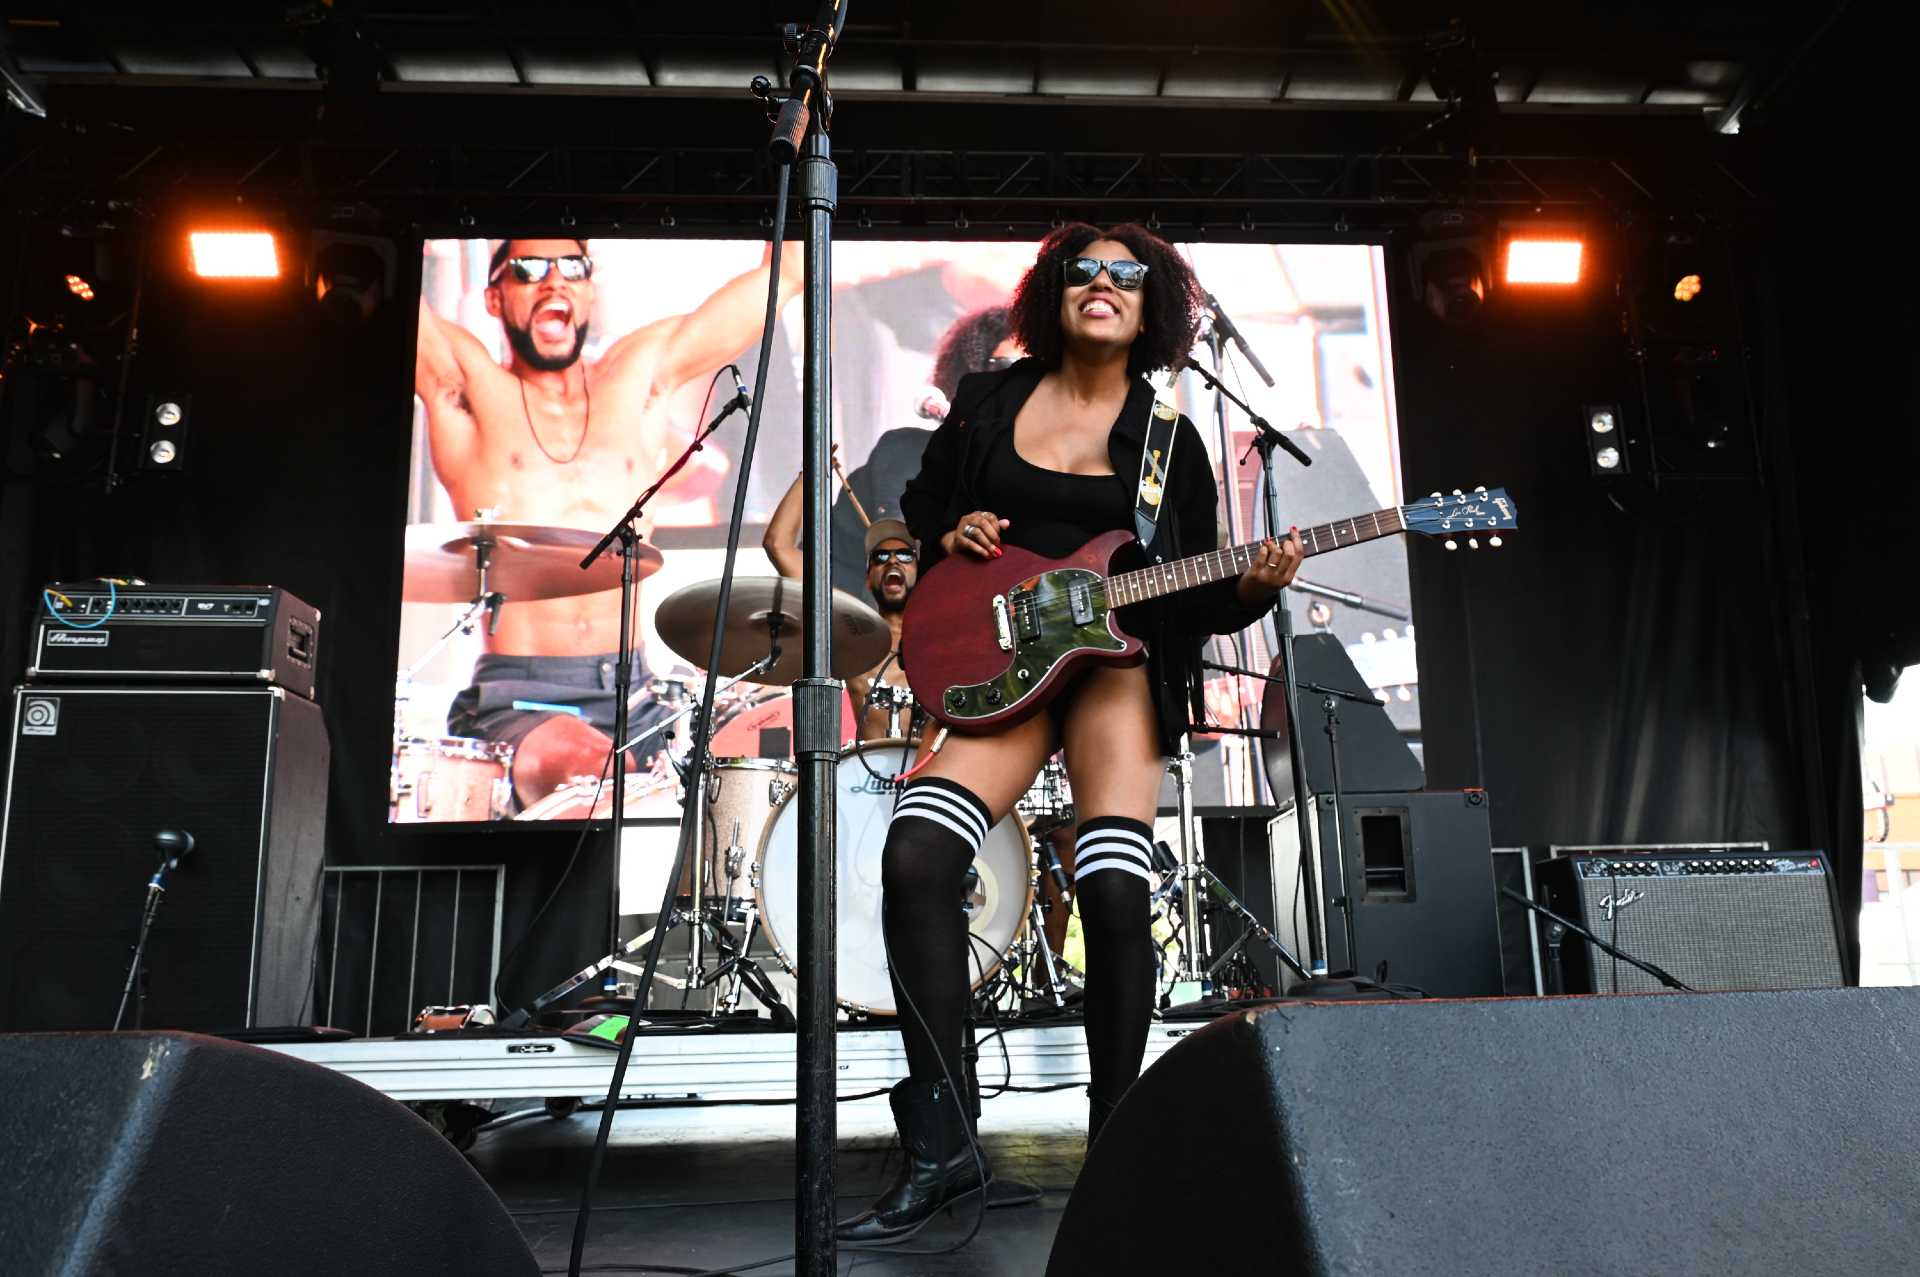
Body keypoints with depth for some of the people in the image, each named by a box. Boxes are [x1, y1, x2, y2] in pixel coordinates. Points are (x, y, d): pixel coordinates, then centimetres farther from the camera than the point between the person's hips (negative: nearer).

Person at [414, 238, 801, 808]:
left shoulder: (639, 376, 14)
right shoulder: (467, 384, 7)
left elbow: (784, 271, 13)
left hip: (634, 696, 4)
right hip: (515, 700, -4)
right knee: (594, 781, -33)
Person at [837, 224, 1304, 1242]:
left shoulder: (1168, 434, 7)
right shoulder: (989, 400, 12)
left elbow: (1193, 599, 5)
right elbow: (915, 511, 21)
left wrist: (1253, 585, -15)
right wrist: (947, 539, -1)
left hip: (1116, 661, -1)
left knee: (1116, 893, -19)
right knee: (916, 856, -21)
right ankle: (939, 1143, -11)